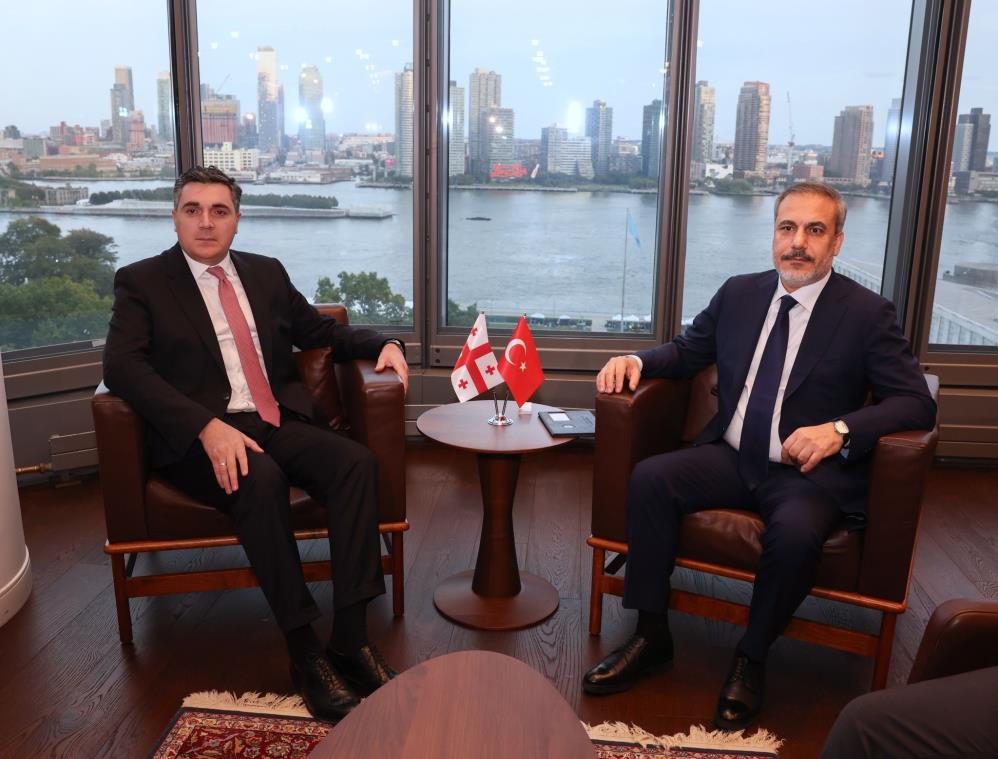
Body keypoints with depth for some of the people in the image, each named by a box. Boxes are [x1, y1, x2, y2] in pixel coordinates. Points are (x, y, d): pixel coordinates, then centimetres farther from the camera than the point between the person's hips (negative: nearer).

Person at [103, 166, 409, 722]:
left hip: (279, 423, 5)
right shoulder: (142, 281, 5)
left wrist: (383, 343, 5)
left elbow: (321, 330, 27)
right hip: (202, 436, -4)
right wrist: (208, 427, -24)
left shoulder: (267, 273, 19)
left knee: (357, 462, -25)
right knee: (262, 480, -36)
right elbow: (122, 366, -10)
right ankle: (305, 652, -24)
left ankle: (352, 639, -23)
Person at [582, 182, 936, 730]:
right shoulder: (738, 293, 9)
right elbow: (687, 350, 20)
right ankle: (651, 637, -8)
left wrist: (841, 429, -23)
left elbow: (917, 402, -7)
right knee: (649, 478, -20)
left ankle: (750, 659, -6)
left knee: (795, 533, -35)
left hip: (810, 472, -4)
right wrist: (636, 360, -2)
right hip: (731, 457, 4)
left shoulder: (867, 313, -3)